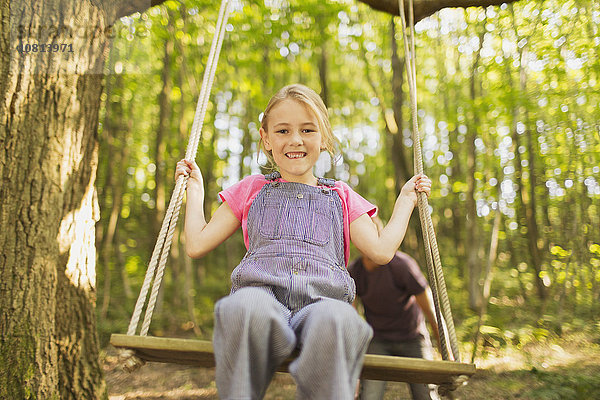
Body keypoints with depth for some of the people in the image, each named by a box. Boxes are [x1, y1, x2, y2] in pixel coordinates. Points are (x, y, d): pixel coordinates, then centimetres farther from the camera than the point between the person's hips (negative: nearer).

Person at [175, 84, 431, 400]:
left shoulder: (340, 196, 28)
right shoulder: (251, 190, 28)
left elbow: (382, 250, 16)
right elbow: (196, 244, 25)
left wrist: (405, 199, 26)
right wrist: (194, 187, 32)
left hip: (321, 298, 0)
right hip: (262, 291, 0)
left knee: (334, 320, -40)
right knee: (244, 308, -40)